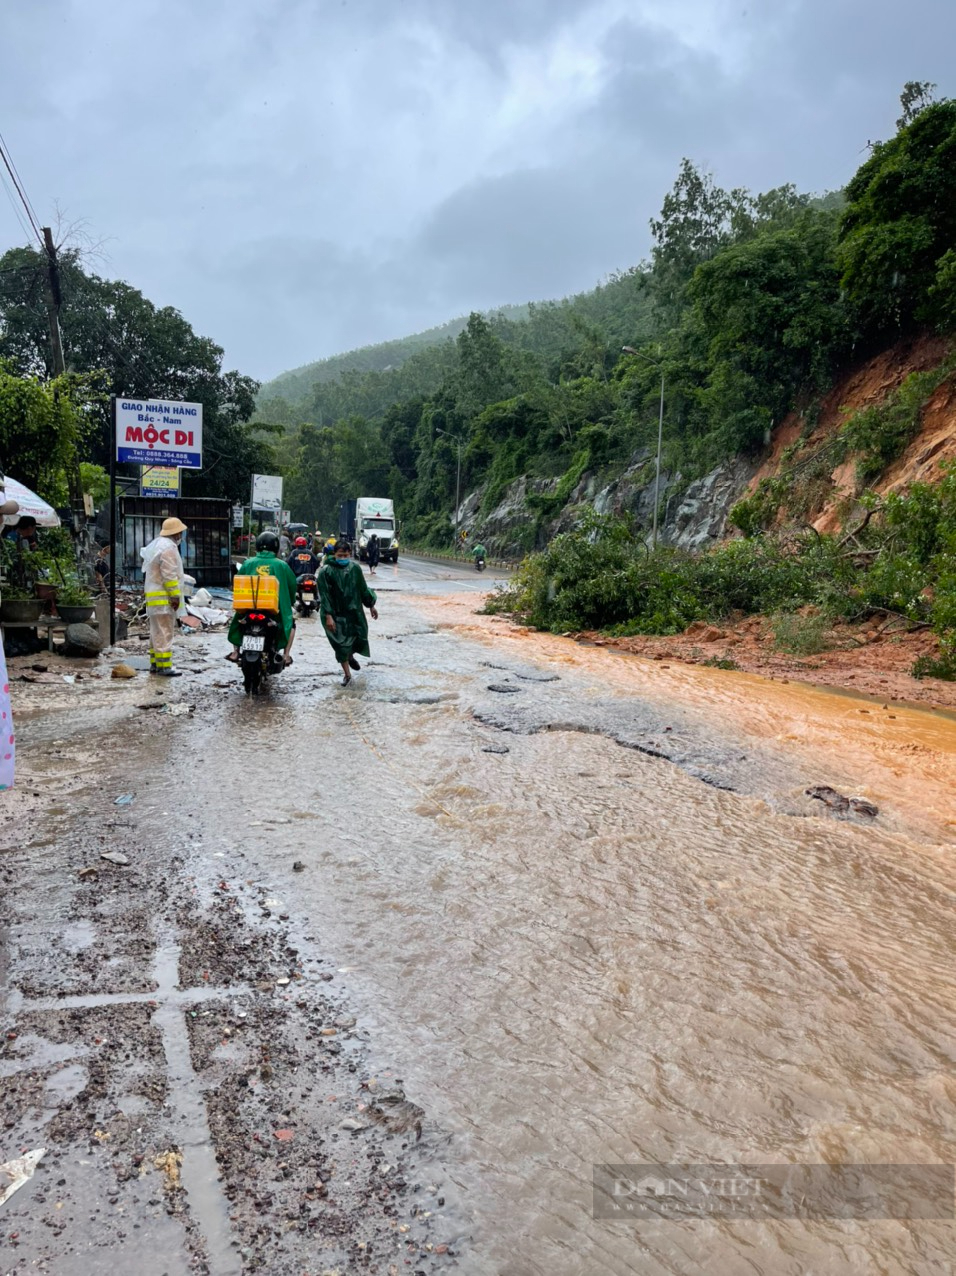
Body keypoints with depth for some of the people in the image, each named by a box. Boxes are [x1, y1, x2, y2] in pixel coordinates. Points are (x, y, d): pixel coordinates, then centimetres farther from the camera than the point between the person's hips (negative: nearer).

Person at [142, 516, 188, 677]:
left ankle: (154, 663, 20)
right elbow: (169, 575, -20)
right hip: (164, 597, -11)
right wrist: (175, 595, -19)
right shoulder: (169, 548, -14)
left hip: (154, 597, 11)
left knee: (157, 631, 15)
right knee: (164, 632, -10)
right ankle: (164, 666, -10)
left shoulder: (157, 545, 19)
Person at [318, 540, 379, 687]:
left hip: (354, 611, 4)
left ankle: (351, 656, 45)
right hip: (336, 614, -4)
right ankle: (347, 674, 14)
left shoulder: (355, 568, -4)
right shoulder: (326, 571, -15)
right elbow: (324, 596, -16)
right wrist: (328, 616, -21)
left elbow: (363, 589, 8)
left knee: (360, 637, 12)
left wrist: (371, 605, 14)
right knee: (341, 644, 0)